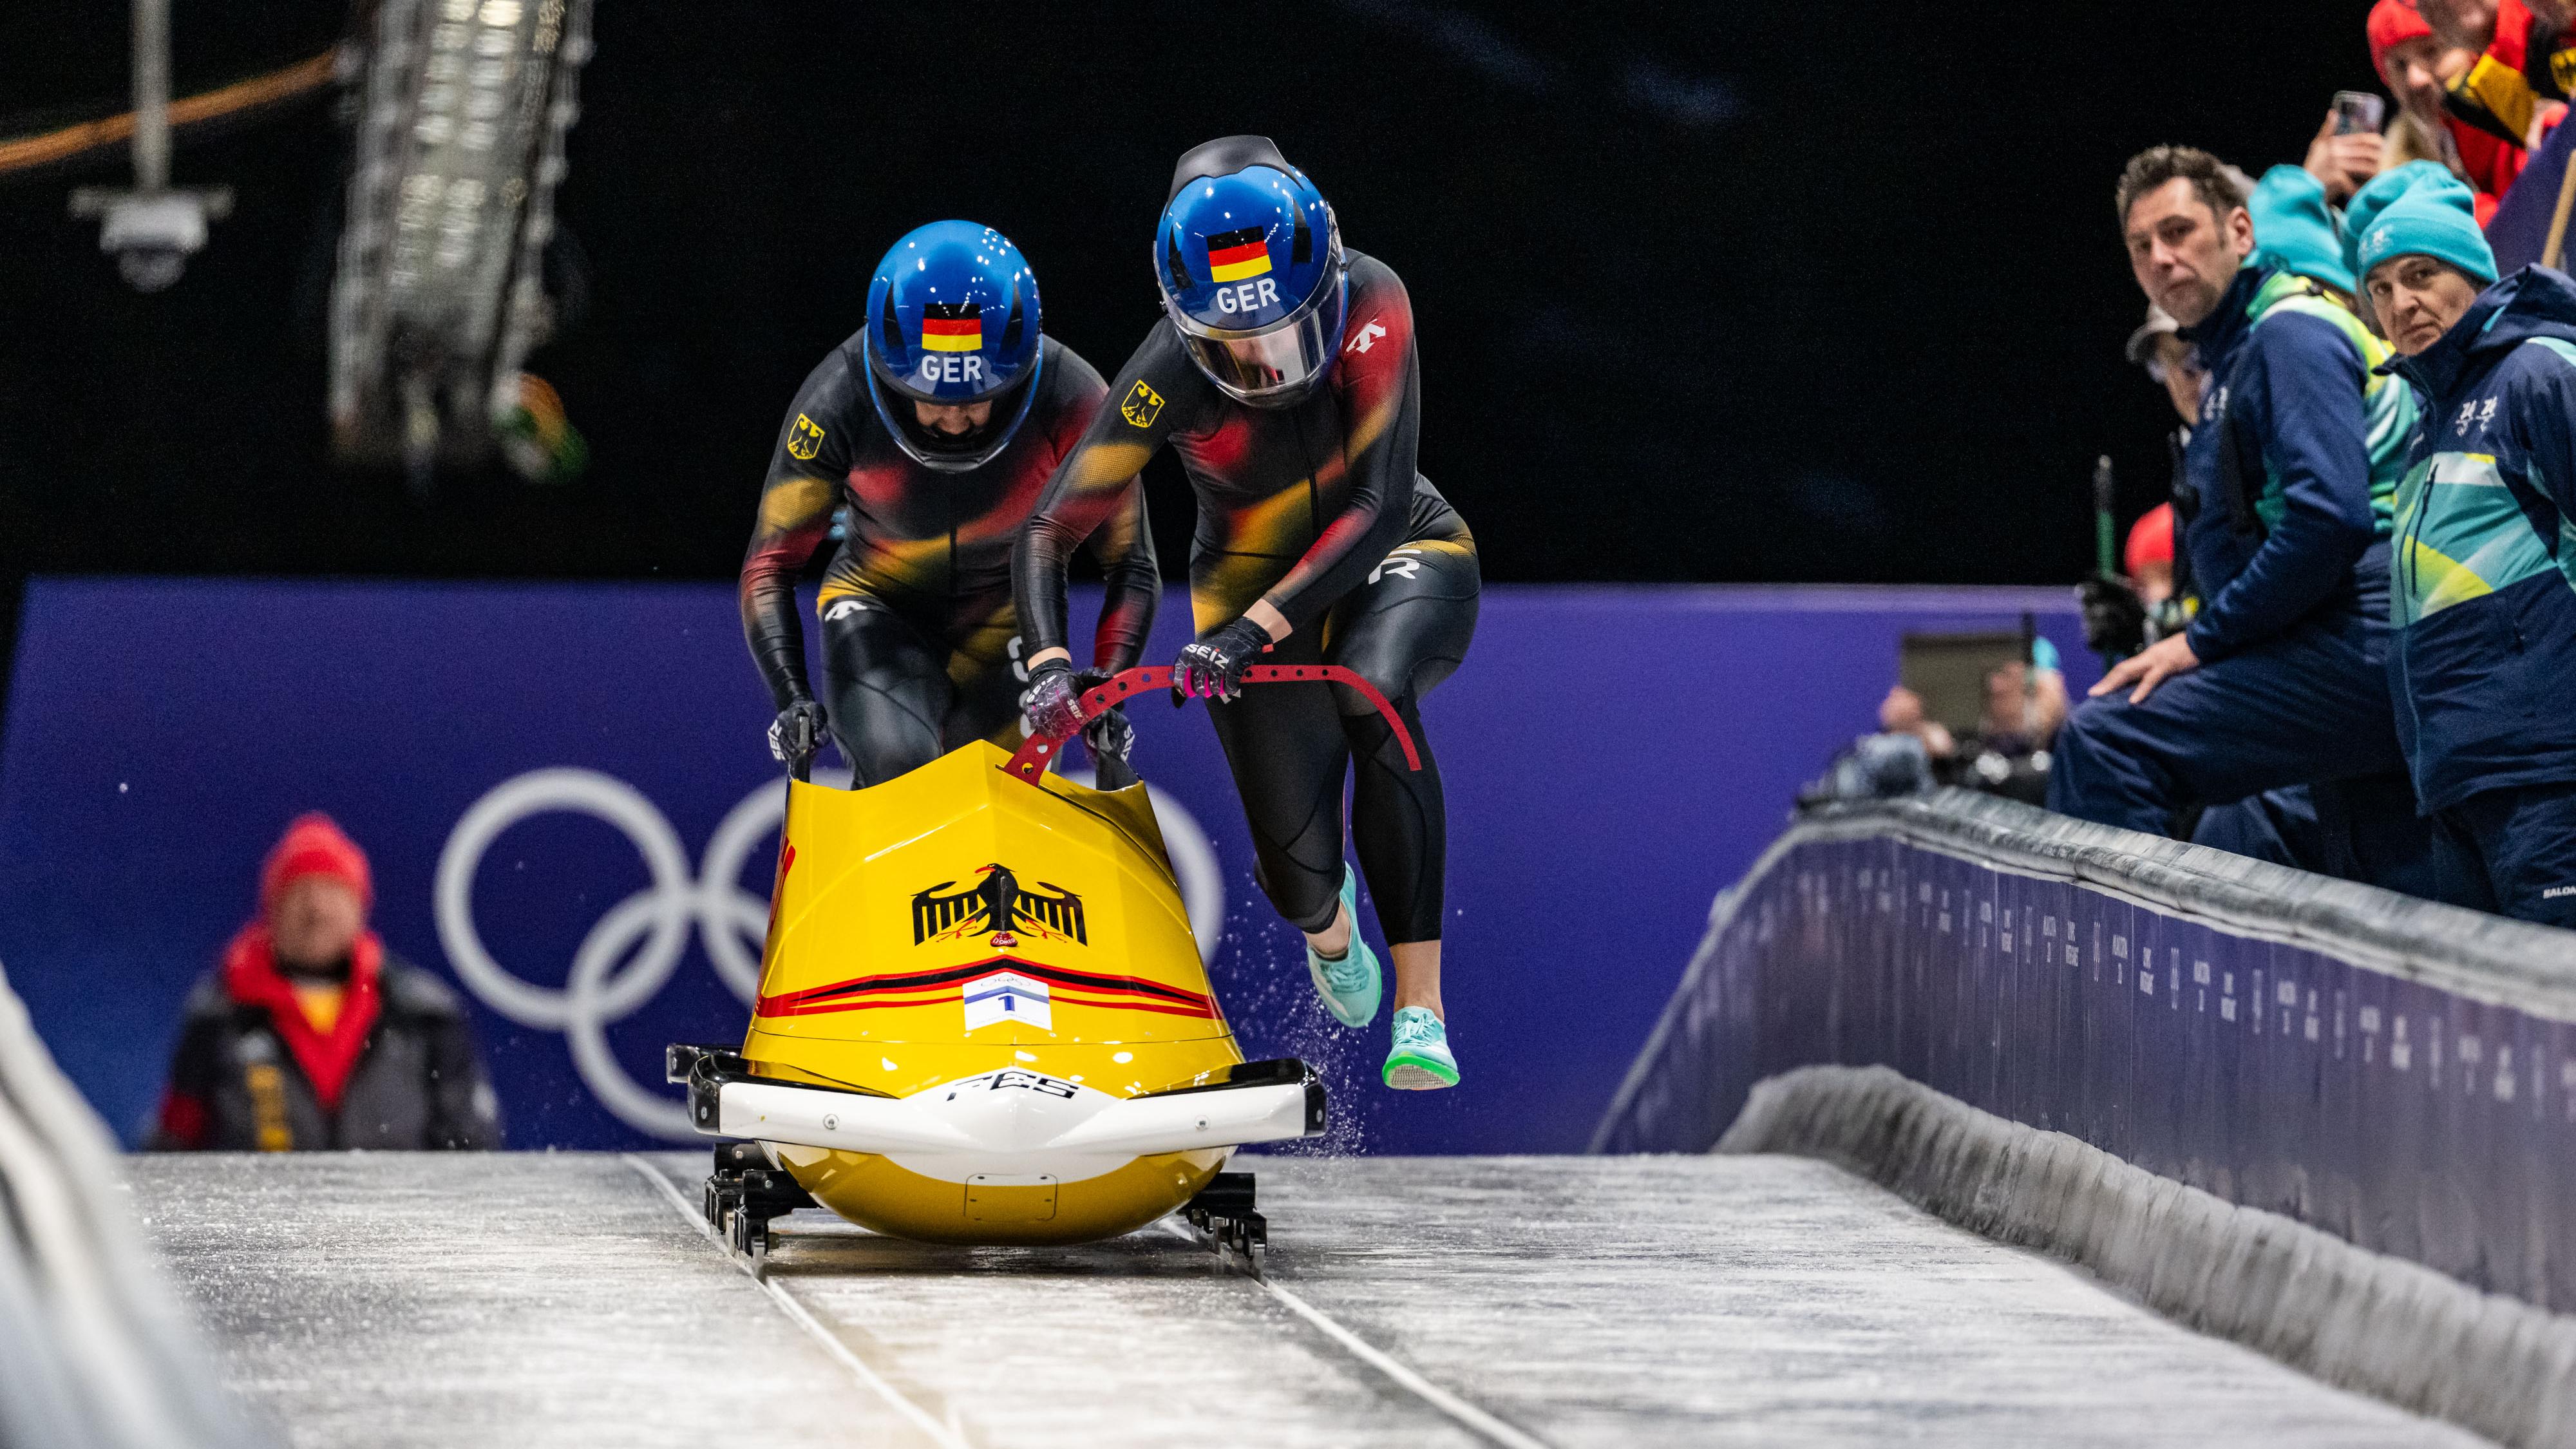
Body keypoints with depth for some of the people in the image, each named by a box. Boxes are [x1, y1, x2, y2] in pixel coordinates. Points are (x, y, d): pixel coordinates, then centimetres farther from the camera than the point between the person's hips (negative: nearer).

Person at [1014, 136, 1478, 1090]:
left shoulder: (1370, 305, -26)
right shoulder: (1170, 375, -24)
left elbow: (1380, 508, -29)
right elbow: (1050, 529, -20)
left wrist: (1255, 628, -37)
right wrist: (1048, 660, -37)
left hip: (1400, 564, -1)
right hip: (1253, 590, 1)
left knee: (1370, 696, -36)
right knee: (1299, 873, -9)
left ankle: (1422, 1009, -33)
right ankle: (1325, 915, 35)